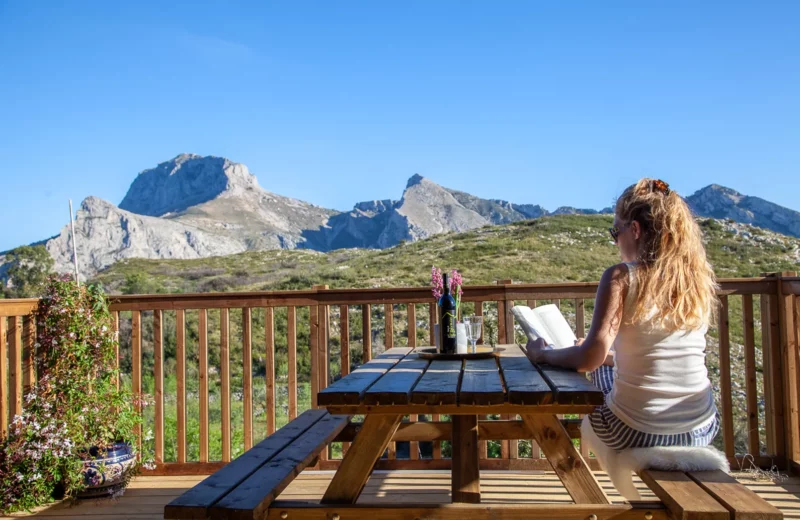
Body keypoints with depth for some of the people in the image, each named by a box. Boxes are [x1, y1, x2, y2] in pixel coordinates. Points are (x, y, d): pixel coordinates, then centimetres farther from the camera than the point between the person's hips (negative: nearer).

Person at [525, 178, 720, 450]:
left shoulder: (622, 277, -14)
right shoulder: (698, 279, 1)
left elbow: (589, 360, -16)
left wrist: (542, 354, 2)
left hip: (637, 432, -4)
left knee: (602, 370, 27)